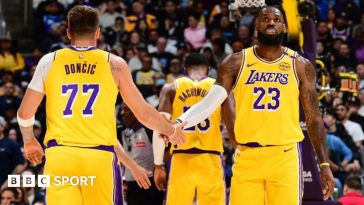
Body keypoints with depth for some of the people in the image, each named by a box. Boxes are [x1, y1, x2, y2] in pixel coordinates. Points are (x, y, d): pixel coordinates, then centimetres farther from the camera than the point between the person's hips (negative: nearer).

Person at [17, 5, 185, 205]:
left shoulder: (49, 61, 7)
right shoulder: (114, 64, 5)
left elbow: (25, 112, 7)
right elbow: (144, 114, 12)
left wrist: (29, 142, 27)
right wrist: (172, 131, 30)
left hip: (59, 155, 1)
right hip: (99, 157, -1)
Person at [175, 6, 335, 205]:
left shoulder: (300, 66, 5)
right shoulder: (237, 62, 4)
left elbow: (314, 117, 7)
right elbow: (209, 103, -2)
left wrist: (324, 164, 2)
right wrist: (179, 123, -20)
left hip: (285, 157, -1)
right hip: (247, 157, 1)